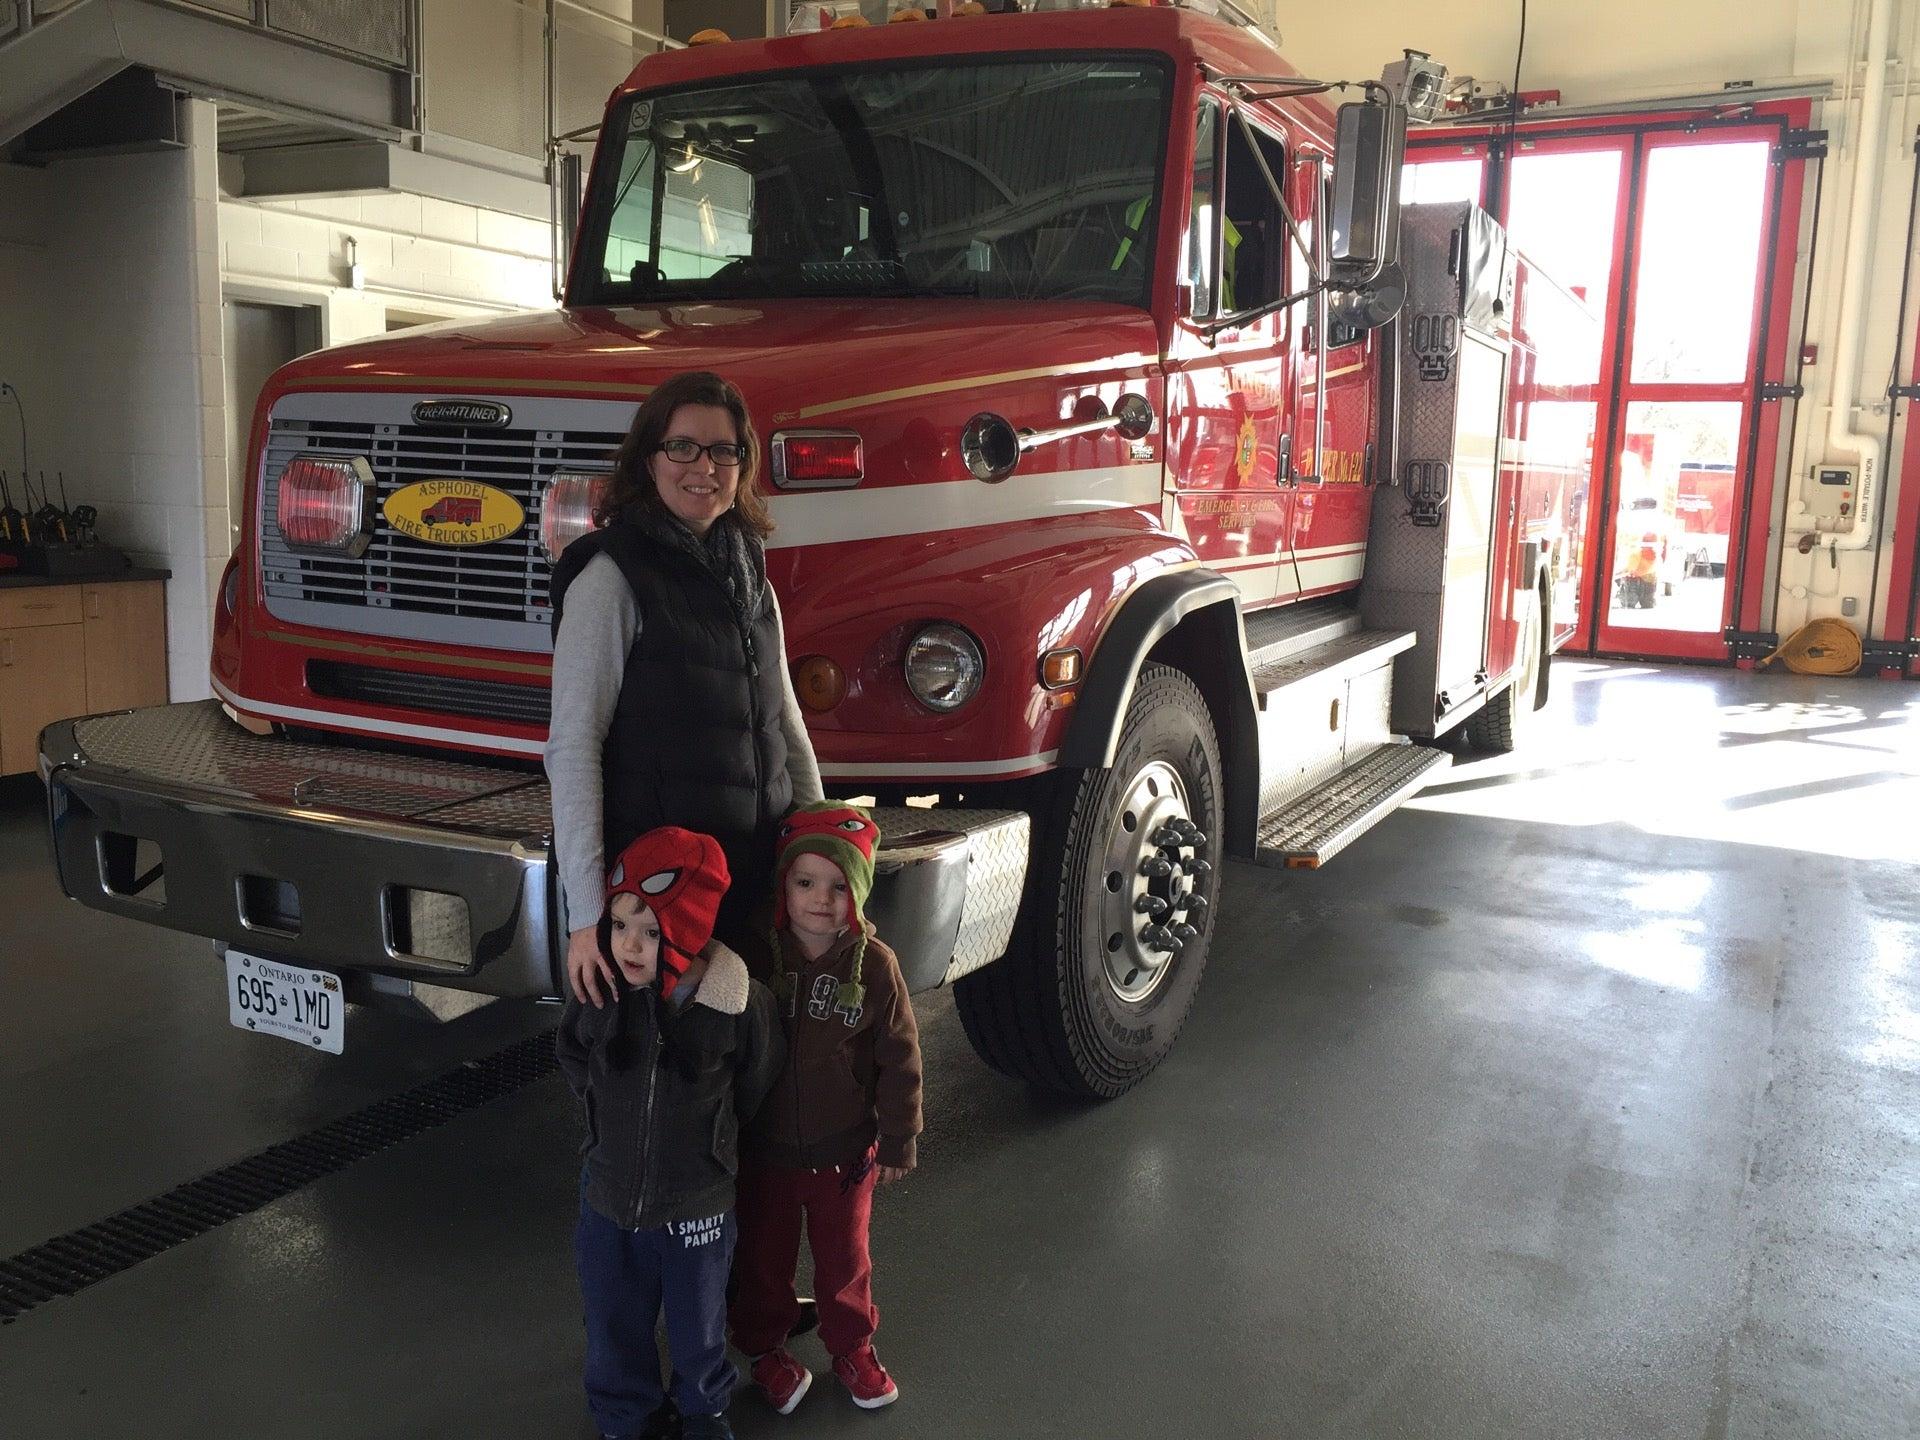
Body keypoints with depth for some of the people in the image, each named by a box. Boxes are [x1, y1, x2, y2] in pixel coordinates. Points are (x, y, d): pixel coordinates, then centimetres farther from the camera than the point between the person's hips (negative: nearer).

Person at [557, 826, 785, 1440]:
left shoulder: (741, 1003, -25)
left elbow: (753, 1084, -4)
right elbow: (572, 1056, 7)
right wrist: (609, 1114, 6)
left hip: (696, 1209, -2)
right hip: (608, 1202, 2)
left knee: (697, 1330, 21)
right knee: (614, 1329, 22)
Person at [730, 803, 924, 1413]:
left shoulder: (874, 963, -15)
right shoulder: (758, 960, -12)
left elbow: (899, 1059, -9)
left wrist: (897, 1142, -5)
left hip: (844, 1151, -1)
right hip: (765, 1149, 1)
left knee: (844, 1257, 19)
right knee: (763, 1255, 18)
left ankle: (852, 1347, 42)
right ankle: (766, 1347, 42)